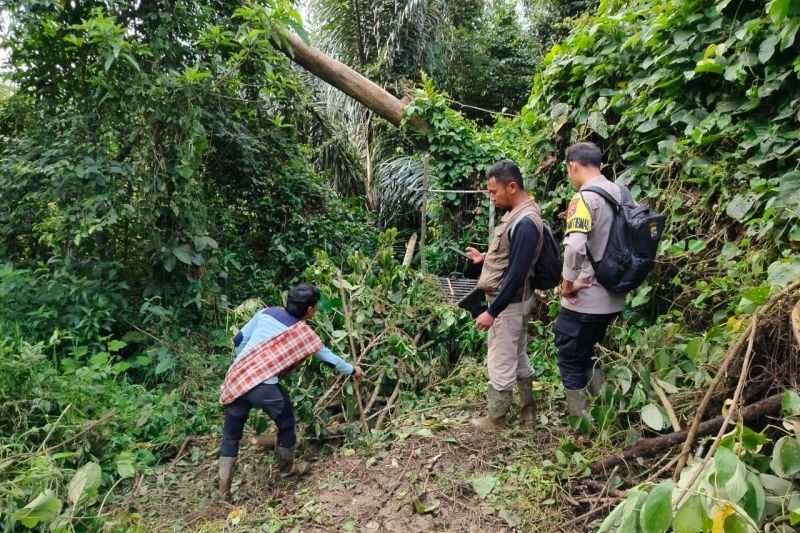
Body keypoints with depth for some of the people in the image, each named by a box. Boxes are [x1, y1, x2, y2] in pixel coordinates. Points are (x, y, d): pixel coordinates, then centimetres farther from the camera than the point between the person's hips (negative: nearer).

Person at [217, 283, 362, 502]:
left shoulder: (266, 313, 11)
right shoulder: (305, 335, 4)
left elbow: (239, 340, 13)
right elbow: (329, 358, 18)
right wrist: (352, 370, 35)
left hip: (235, 379, 5)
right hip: (264, 386, -4)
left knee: (231, 436, 19)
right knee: (286, 425, 22)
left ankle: (224, 491, 23)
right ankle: (286, 470, 41)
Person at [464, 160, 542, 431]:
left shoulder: (525, 222, -25)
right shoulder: (517, 214, 6)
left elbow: (516, 274, -26)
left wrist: (492, 312, -23)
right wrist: (484, 259, 7)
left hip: (509, 303, -10)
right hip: (513, 301, 10)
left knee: (501, 364, 4)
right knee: (519, 358, 20)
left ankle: (495, 420, 20)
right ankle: (528, 411, 35)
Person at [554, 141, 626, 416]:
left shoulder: (584, 198, -18)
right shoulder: (621, 193, 6)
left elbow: (575, 246, -32)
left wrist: (568, 283, -18)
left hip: (584, 298, -8)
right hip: (612, 296, 8)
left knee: (570, 361, 8)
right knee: (587, 354, 24)